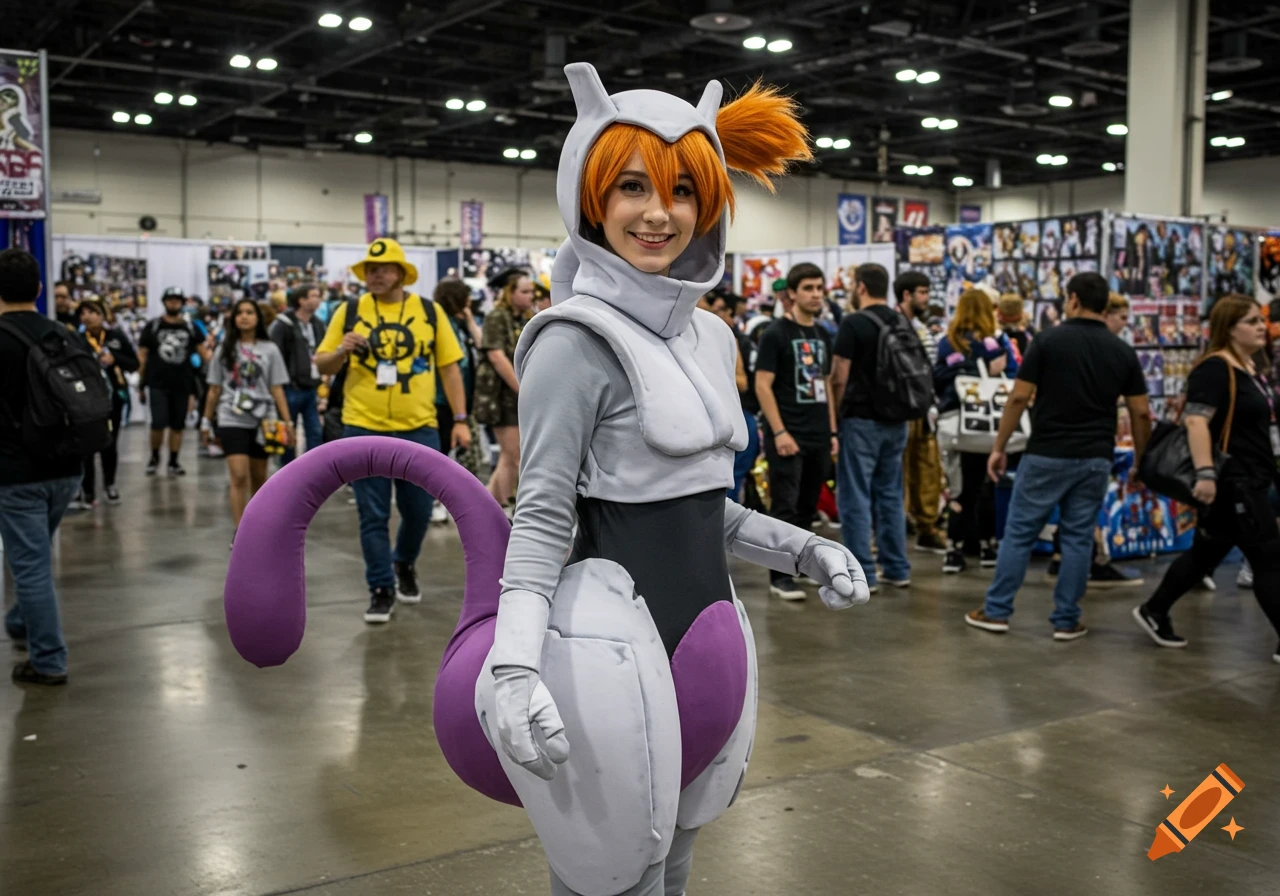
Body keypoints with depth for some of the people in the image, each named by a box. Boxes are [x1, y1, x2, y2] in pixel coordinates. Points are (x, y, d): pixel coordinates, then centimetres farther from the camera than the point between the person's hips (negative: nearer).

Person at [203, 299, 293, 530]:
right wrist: (206, 421, 11)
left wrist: (287, 421, -5)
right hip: (232, 421, -1)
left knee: (259, 476, 12)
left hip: (262, 420, 1)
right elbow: (214, 390, 10)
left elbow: (277, 389, 2)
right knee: (239, 476, -12)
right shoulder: (224, 350, 6)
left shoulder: (269, 349, 4)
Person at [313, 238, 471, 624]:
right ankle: (381, 589, 18)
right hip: (364, 429, -1)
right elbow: (322, 366, 6)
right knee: (373, 516, 4)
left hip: (419, 429, 1)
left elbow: (450, 367, 6)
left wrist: (460, 419, 1)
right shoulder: (348, 311, 2)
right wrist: (341, 351, -16)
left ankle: (404, 564, 38)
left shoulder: (429, 311, 3)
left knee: (418, 510, 10)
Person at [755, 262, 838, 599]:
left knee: (808, 507, 12)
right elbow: (762, 385, -11)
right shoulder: (776, 334, -7)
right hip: (788, 436, -7)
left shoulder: (823, 336, 14)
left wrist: (832, 431, 13)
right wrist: (778, 432, -17)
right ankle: (780, 576, 2)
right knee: (785, 508, -4)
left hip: (818, 437, 7)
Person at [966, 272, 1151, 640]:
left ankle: (997, 612, 12)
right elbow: (1141, 413, 3)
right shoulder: (1122, 351, 4)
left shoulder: (1048, 340, -6)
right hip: (1095, 459, 3)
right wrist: (1140, 461, 14)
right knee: (1078, 539, 9)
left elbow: (1019, 397, -9)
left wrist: (999, 447, -2)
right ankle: (1066, 621, 12)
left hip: (1047, 455, -3)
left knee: (1019, 534, 7)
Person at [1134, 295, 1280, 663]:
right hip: (1231, 480, -10)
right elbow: (1196, 421, -27)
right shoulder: (1215, 368, -16)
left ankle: (1153, 613, 26)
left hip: (1250, 479, 10)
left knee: (1207, 553, 15)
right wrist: (1205, 473, -35)